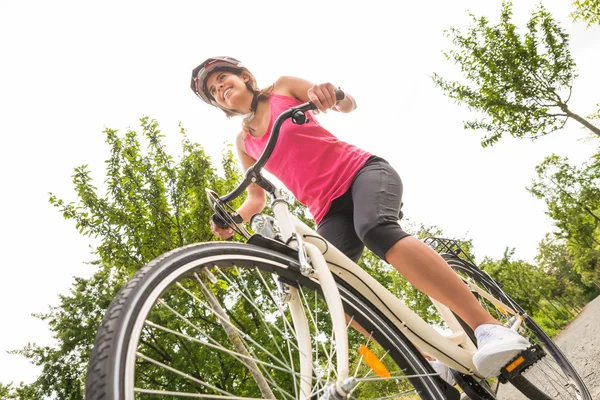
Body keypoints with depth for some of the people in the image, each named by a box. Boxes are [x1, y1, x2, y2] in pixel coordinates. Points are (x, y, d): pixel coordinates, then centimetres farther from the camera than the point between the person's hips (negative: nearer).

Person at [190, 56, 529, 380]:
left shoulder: (283, 87, 9)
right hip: (329, 209, 4)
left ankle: (491, 328, -39)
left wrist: (331, 93, -24)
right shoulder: (244, 141, 18)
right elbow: (258, 198, 19)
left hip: (361, 171, -3)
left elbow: (349, 104, 1)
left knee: (375, 230, -37)